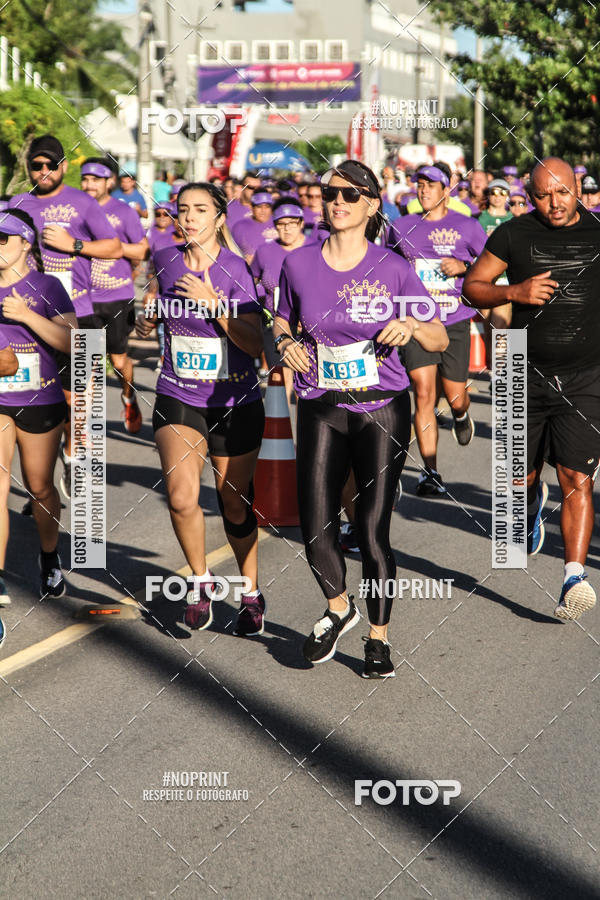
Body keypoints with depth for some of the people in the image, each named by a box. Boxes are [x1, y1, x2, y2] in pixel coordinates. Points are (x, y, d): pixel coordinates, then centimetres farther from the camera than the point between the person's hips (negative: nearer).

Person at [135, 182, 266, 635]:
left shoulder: (236, 269, -10)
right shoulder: (166, 261, 1)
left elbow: (255, 344, -18)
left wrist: (214, 304, -25)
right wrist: (148, 317, 11)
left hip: (235, 402, -2)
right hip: (178, 398, 2)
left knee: (235, 506, 8)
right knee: (182, 496, -19)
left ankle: (252, 593, 31)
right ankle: (201, 578, 7)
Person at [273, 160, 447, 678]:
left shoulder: (393, 270, -4)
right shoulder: (299, 264, 2)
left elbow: (440, 340, 1)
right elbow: (283, 319, 19)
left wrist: (412, 325, -19)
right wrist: (285, 342, -3)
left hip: (382, 411, -2)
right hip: (322, 412, 2)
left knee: (372, 531, -3)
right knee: (316, 532, -2)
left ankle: (379, 638, 18)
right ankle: (338, 608, 30)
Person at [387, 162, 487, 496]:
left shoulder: (467, 226, -1)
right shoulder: (401, 228, 8)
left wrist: (464, 266, -12)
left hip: (455, 321, -1)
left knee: (455, 397, 6)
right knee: (423, 394, -11)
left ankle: (462, 416, 47)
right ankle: (431, 473, -7)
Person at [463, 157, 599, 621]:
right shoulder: (513, 235, 0)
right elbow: (472, 287, 3)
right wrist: (514, 292, -14)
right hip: (528, 375, 2)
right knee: (523, 477, 15)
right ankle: (534, 501, 50)